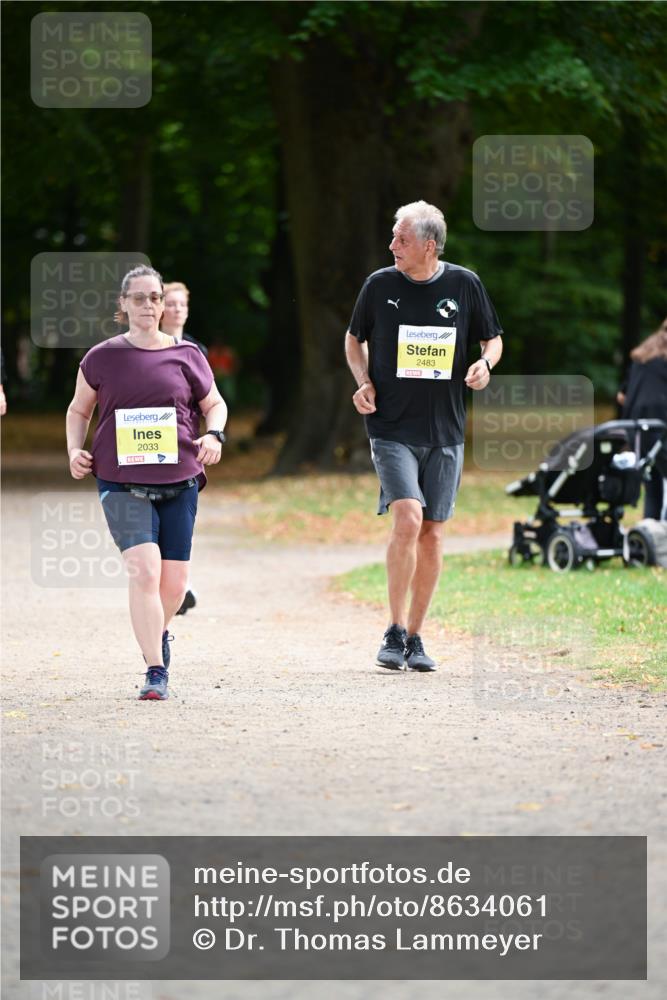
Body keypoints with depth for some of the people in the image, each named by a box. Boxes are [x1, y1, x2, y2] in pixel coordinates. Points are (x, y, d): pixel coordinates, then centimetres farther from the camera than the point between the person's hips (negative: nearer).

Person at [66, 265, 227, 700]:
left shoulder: (185, 354, 5)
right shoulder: (102, 358, 4)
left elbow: (215, 405, 17)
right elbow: (79, 410, 17)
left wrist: (214, 434, -3)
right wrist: (75, 450, 1)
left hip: (178, 483, 2)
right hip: (122, 484, -2)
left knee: (174, 582, 5)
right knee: (144, 569, -19)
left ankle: (159, 632, 40)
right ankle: (156, 672, -15)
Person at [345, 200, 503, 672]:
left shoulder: (464, 284, 0)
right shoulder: (380, 285, 0)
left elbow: (493, 337, 13)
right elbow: (355, 338, 15)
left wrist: (485, 363, -9)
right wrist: (364, 382, -2)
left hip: (444, 430, 2)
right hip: (391, 428, -2)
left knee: (431, 532, 5)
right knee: (408, 516, -19)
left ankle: (415, 637, 17)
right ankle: (395, 633, -10)